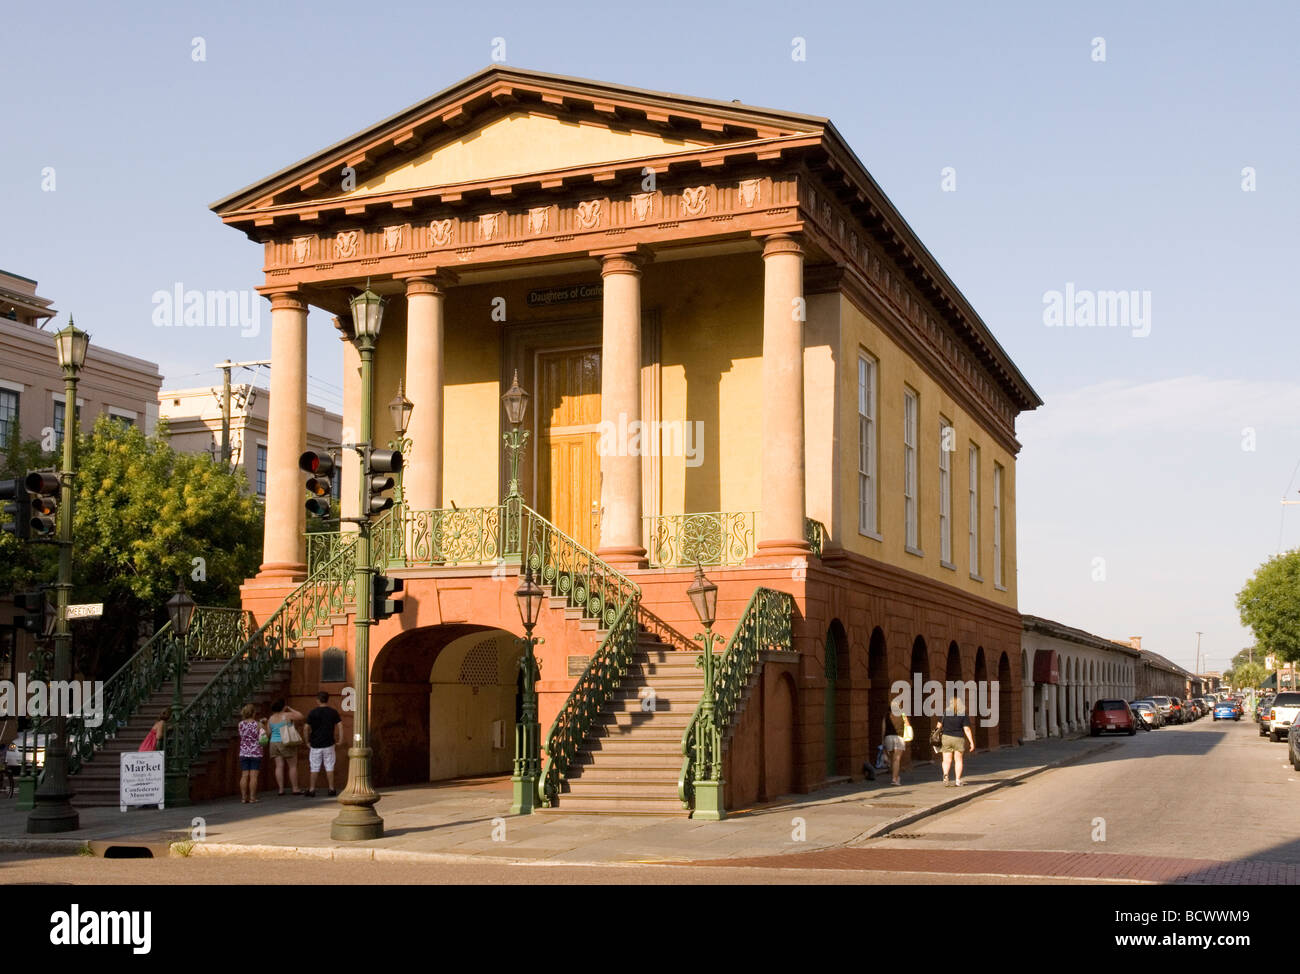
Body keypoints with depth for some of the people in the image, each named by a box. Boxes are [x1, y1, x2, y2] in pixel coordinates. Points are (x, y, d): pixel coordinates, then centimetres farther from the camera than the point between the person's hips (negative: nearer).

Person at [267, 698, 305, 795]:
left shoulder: (271, 719, 7)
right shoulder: (287, 715, -9)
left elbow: (268, 733, 8)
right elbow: (300, 716, -1)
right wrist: (290, 709, 6)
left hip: (274, 743, 5)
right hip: (286, 743, -5)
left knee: (279, 766, 4)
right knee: (293, 766, 2)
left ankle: (281, 789, 2)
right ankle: (295, 788, 2)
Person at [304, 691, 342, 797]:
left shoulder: (313, 712, -3)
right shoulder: (333, 712, 1)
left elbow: (307, 728, -6)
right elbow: (340, 725, -6)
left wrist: (307, 741, 3)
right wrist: (340, 740, -2)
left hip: (315, 744, -1)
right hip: (329, 744, 1)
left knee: (314, 768, 6)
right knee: (329, 767, 7)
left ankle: (312, 790, 6)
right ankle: (331, 789, 7)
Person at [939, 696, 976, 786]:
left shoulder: (945, 713, -1)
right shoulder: (964, 715, -5)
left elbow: (939, 726, 5)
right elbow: (967, 730, -10)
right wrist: (972, 742, -7)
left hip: (946, 738, 0)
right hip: (959, 739, 0)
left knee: (947, 760, 2)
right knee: (958, 760, 12)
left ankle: (945, 774, -25)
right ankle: (958, 780, 9)